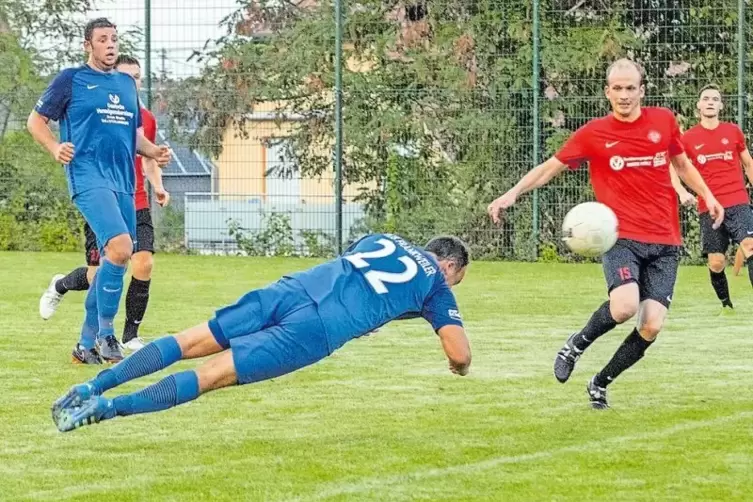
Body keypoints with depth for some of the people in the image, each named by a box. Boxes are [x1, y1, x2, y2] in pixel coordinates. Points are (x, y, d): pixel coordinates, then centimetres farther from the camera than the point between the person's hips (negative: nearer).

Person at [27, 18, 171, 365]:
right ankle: (105, 333, -13)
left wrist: (154, 152, 7)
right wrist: (55, 148, -13)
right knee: (120, 248, -25)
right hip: (89, 177, -7)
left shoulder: (127, 84, 20)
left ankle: (87, 344, 16)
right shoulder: (71, 80, 3)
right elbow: (35, 120, 6)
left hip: (124, 182, 7)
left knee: (114, 262, 6)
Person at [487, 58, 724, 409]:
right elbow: (551, 167, 7)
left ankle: (600, 384, 15)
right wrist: (513, 193, -5)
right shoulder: (594, 133, 0)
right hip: (622, 237, -3)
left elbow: (682, 163, 24)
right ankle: (578, 344, 3)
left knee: (651, 326, -9)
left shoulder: (663, 121, 7)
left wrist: (707, 196, 12)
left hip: (665, 242, 3)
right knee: (624, 306, -29)